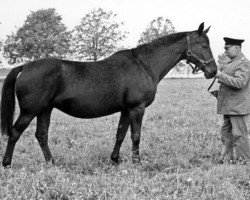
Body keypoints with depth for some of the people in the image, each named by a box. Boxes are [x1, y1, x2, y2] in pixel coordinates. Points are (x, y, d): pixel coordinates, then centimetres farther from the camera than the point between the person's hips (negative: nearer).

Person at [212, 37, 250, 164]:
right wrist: (218, 93, 11)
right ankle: (228, 158, 21)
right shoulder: (231, 63, 17)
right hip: (229, 108, 10)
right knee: (226, 134, 13)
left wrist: (220, 75, -24)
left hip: (239, 107, -10)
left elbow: (239, 83, -27)